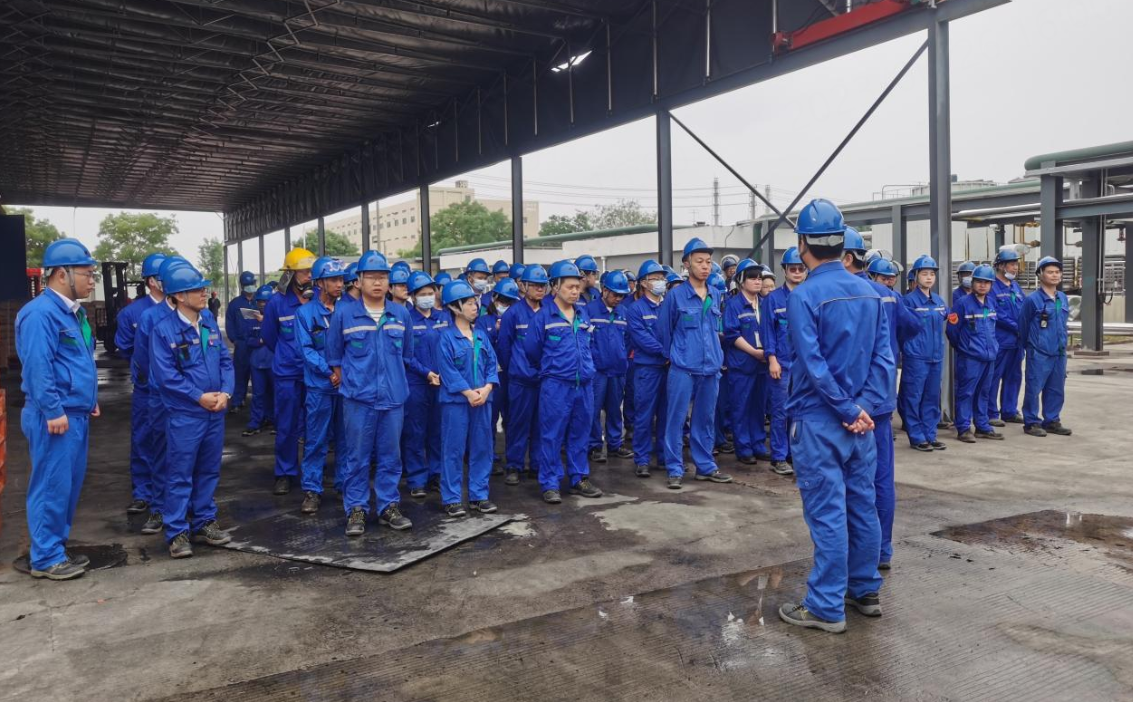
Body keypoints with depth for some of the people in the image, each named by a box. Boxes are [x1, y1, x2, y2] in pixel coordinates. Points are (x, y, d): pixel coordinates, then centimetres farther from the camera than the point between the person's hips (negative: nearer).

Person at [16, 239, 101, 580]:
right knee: (52, 485, -2)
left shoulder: (72, 311, 14)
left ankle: (56, 547, 27)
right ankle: (45, 558, 9)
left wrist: (89, 400, 21)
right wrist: (53, 411, -21)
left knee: (69, 484, 15)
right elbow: (37, 367, -21)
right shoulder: (40, 313, -16)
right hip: (55, 417, -10)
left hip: (76, 414, 10)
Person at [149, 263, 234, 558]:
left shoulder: (209, 321, 6)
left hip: (215, 412, 6)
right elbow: (165, 374, -14)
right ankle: (177, 532, 12)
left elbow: (225, 360, 8)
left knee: (209, 470, 15)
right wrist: (199, 397, -14)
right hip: (184, 415, -6)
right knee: (180, 475, 2)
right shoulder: (163, 330, -10)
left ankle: (204, 522, 27)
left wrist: (225, 392, -7)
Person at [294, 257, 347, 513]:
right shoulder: (305, 313, -1)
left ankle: (344, 483, 23)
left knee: (345, 438, 11)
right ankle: (311, 490, 10)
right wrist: (329, 372, -17)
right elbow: (306, 349, -6)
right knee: (316, 440, 2)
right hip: (319, 386, -3)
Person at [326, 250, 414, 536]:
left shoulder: (401, 314, 5)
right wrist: (349, 383, 8)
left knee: (390, 455, 9)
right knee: (357, 457, 5)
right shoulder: (343, 314, -2)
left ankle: (388, 507, 20)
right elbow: (334, 356, 7)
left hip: (393, 397, 3)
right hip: (358, 398, -2)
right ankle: (356, 510, 15)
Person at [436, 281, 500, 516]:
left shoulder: (481, 335, 11)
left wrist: (486, 388, -8)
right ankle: (451, 499, 10)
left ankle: (479, 495, 19)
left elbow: (491, 363, 8)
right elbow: (447, 370, -12)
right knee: (454, 449, 0)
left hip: (482, 398, 6)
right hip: (455, 399, -5)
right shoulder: (445, 336, -6)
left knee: (482, 447, 9)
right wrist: (468, 392, -16)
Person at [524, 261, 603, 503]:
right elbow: (531, 349, 1)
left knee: (580, 434, 12)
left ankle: (579, 479, 24)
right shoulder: (543, 316, -5)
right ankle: (550, 484, 9)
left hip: (584, 385, 5)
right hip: (555, 385, -5)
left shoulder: (583, 315, 10)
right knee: (552, 436, 0)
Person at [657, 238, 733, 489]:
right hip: (683, 369, -4)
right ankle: (675, 469, 9)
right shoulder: (675, 295, -6)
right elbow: (663, 330, 2)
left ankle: (705, 466, 23)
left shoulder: (716, 296, 8)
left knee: (705, 420, 13)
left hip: (711, 368, 5)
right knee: (676, 420, 0)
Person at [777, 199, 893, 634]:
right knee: (862, 505, 15)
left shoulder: (803, 296, -15)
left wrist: (849, 410, -11)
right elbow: (884, 357, 3)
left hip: (819, 421, -7)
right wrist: (865, 406, -3)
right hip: (859, 419, 7)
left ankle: (827, 608, 8)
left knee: (827, 513, -1)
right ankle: (866, 591, 28)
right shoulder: (869, 292, 6)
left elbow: (814, 365, -19)